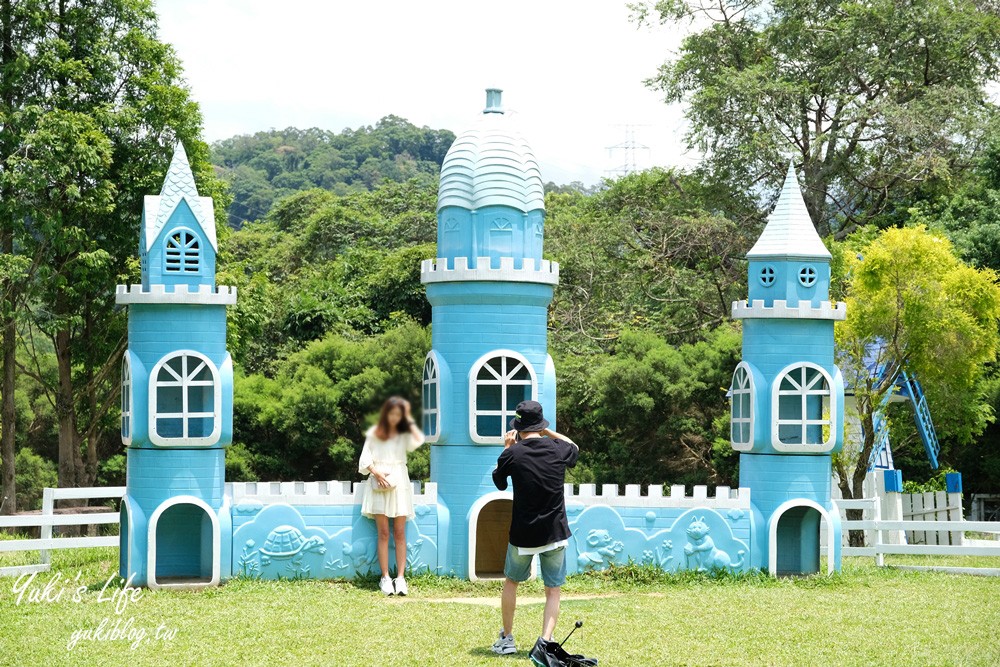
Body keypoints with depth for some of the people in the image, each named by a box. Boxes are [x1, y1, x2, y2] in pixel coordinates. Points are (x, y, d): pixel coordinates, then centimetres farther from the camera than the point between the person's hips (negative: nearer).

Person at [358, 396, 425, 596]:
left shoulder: (405, 435, 11)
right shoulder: (375, 433, 9)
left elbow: (418, 441, -10)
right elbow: (365, 457, 5)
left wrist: (409, 420, -1)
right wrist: (376, 472, -11)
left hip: (399, 483, 1)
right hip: (379, 485, -1)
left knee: (400, 533, -2)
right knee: (383, 533, -3)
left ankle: (400, 578, -5)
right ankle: (385, 578, -4)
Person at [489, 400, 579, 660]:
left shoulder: (512, 454, -10)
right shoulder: (558, 450, -3)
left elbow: (499, 481, 11)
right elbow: (574, 447, 23)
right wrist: (547, 432, 20)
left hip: (523, 534, -1)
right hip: (555, 533, 1)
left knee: (511, 582, 21)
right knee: (553, 590, 8)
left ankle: (507, 639, 25)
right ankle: (545, 641, -9)